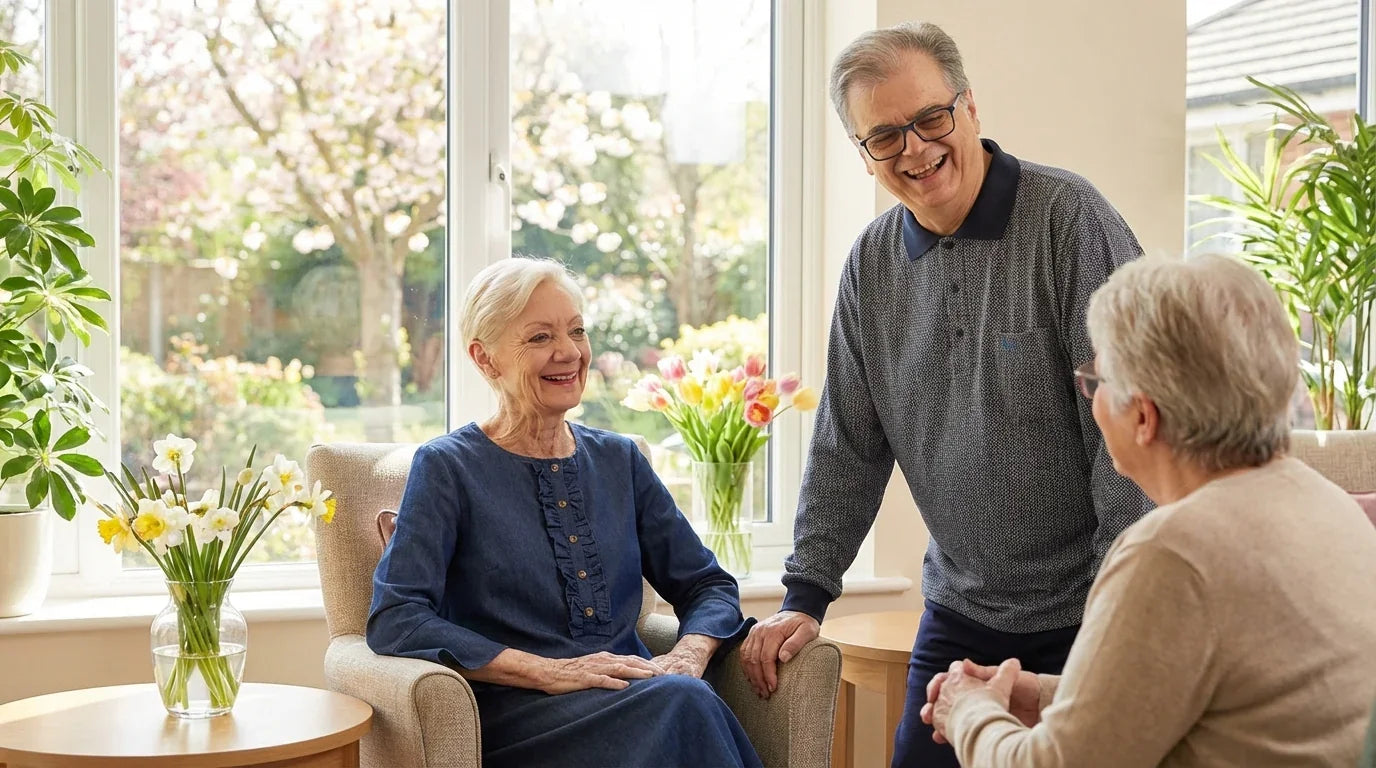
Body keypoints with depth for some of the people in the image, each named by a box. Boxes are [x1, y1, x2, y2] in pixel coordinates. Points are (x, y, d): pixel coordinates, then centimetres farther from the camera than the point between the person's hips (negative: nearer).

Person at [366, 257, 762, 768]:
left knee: (684, 690, -32)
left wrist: (689, 653, -6)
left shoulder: (619, 460, 17)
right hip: (511, 716, -5)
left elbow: (706, 583, 18)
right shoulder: (447, 467, 1)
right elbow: (394, 622, -10)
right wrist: (547, 671, -18)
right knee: (678, 702, -33)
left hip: (635, 697, 5)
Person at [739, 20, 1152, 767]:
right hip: (959, 614, 5)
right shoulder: (872, 264, 4)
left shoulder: (1068, 220, -13)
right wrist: (805, 595, 6)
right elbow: (849, 445, 11)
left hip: (1083, 616, -5)